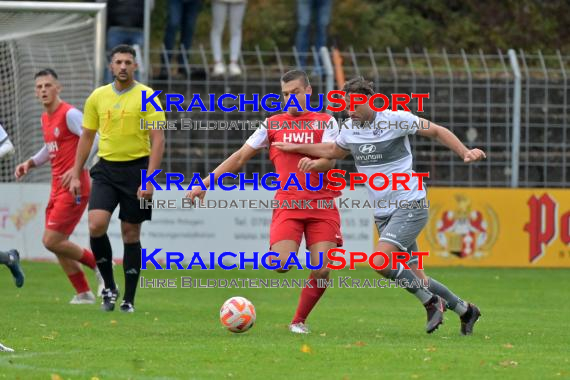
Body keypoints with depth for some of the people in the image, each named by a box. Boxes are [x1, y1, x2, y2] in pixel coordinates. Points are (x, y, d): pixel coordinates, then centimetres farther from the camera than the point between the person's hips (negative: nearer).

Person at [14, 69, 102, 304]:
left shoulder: (69, 114, -13)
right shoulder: (45, 118, 14)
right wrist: (30, 163, 15)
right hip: (57, 189, 9)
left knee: (52, 241, -13)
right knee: (55, 243, 6)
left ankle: (98, 263, 6)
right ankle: (83, 293, 15)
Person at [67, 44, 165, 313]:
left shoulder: (147, 97, -5)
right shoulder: (97, 97, 7)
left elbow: (158, 140, -8)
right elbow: (87, 137, 14)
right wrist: (75, 175, 9)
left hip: (136, 168, -3)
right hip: (106, 169, 3)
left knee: (130, 234, 2)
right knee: (96, 225, -16)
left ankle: (129, 299, 12)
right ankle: (109, 286, 2)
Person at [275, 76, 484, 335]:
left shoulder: (395, 119, -12)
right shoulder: (350, 129, 7)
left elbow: (437, 131, -5)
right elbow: (333, 151, 28)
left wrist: (465, 153, -17)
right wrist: (296, 148, 24)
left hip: (410, 206, -7)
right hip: (383, 214, 7)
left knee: (381, 262, -24)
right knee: (414, 276, 5)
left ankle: (430, 302, -7)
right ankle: (465, 310, 23)